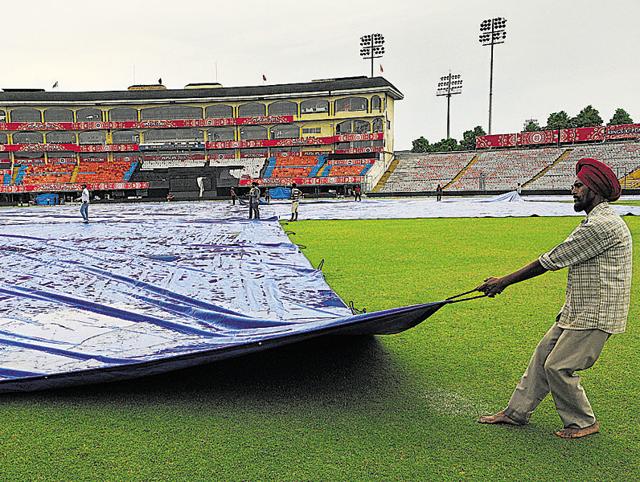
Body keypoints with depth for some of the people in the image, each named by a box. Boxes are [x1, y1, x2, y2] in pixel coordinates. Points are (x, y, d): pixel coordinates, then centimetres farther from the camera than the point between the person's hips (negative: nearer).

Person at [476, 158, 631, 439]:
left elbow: (553, 260, -20)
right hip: (578, 309, 10)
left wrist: (505, 281, -13)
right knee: (544, 353, 11)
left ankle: (583, 422, 18)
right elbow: (561, 259, 14)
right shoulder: (597, 221, 14)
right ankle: (516, 412, 21)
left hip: (595, 314, -10)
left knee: (558, 367, -4)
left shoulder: (602, 225, -21)